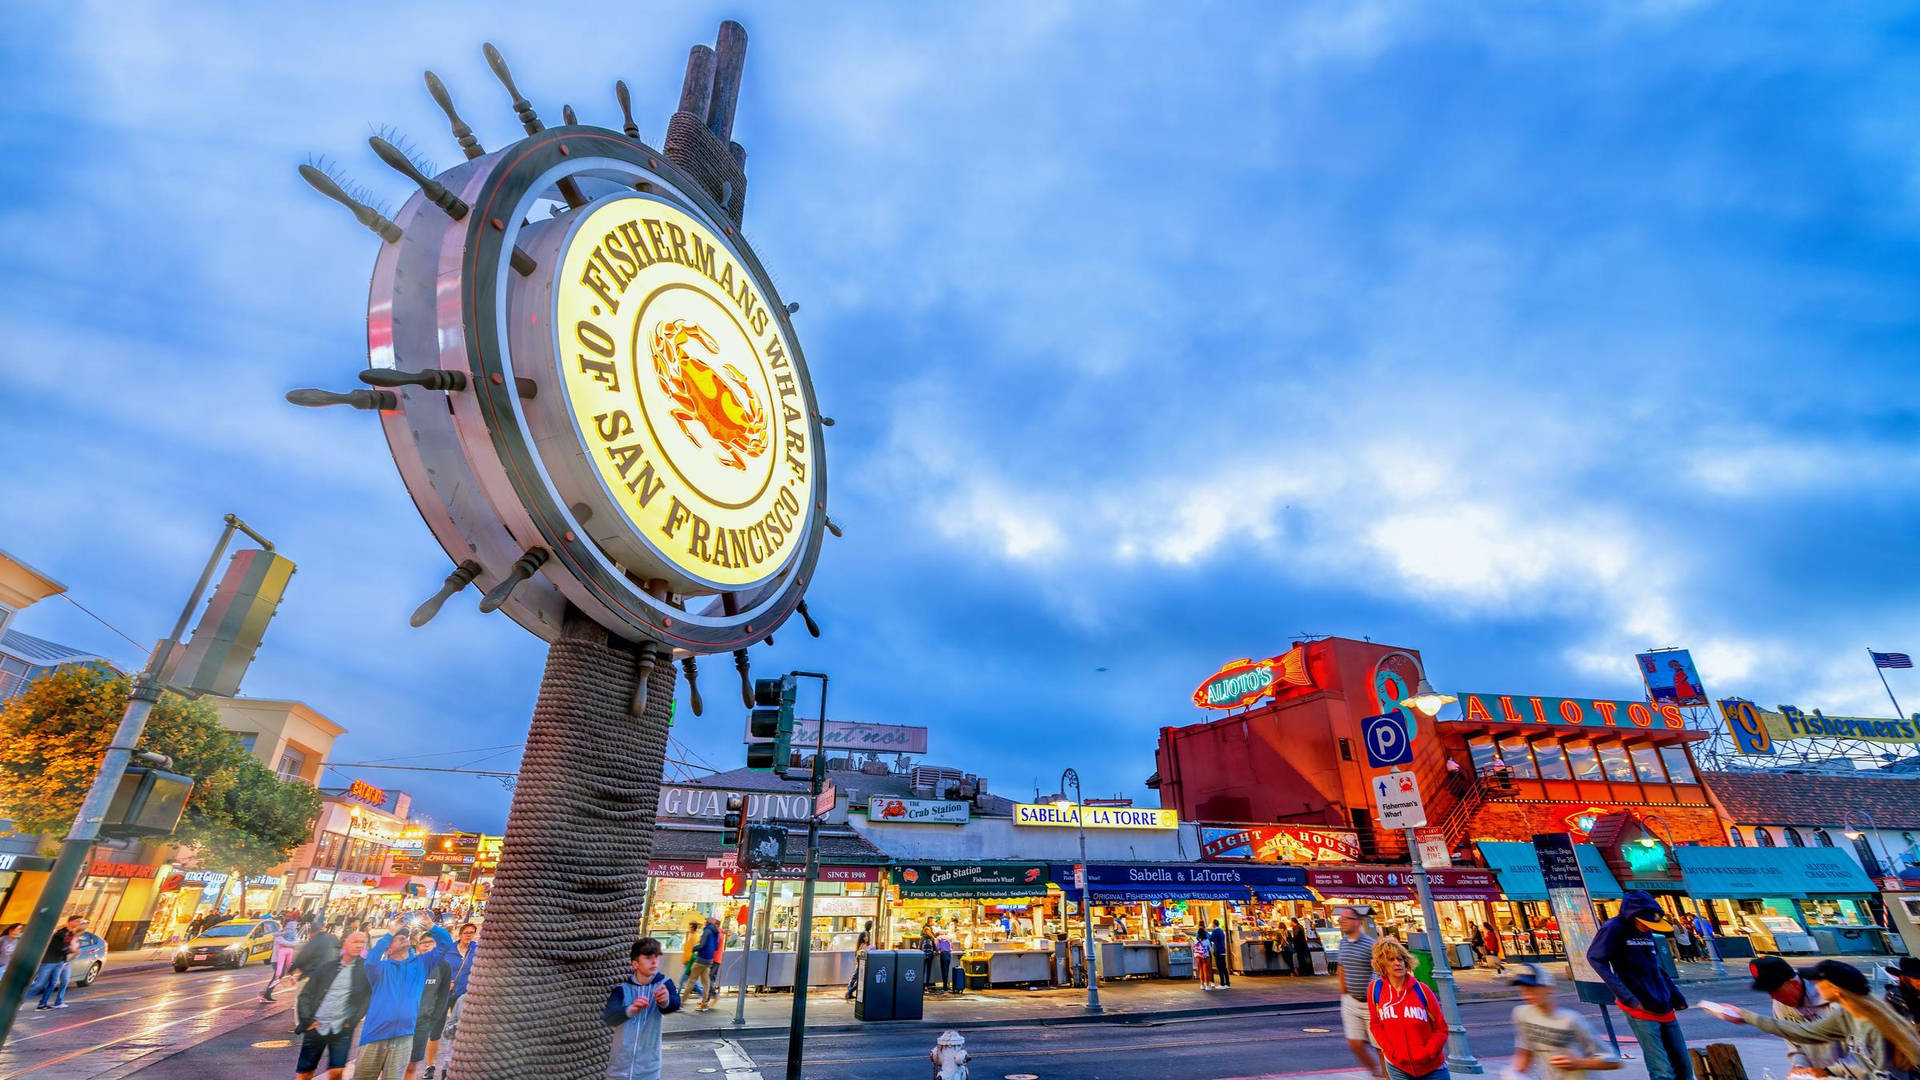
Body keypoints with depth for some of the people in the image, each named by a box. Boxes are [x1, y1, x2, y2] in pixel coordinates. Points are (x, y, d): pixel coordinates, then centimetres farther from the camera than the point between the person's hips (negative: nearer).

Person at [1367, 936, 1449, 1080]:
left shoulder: (1421, 990, -11)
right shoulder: (1375, 989, -9)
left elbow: (1441, 1028, -3)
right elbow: (1375, 1024, 1)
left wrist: (1425, 1054, -12)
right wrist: (1392, 1052, -10)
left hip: (1432, 1067, 0)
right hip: (1398, 1067, 1)